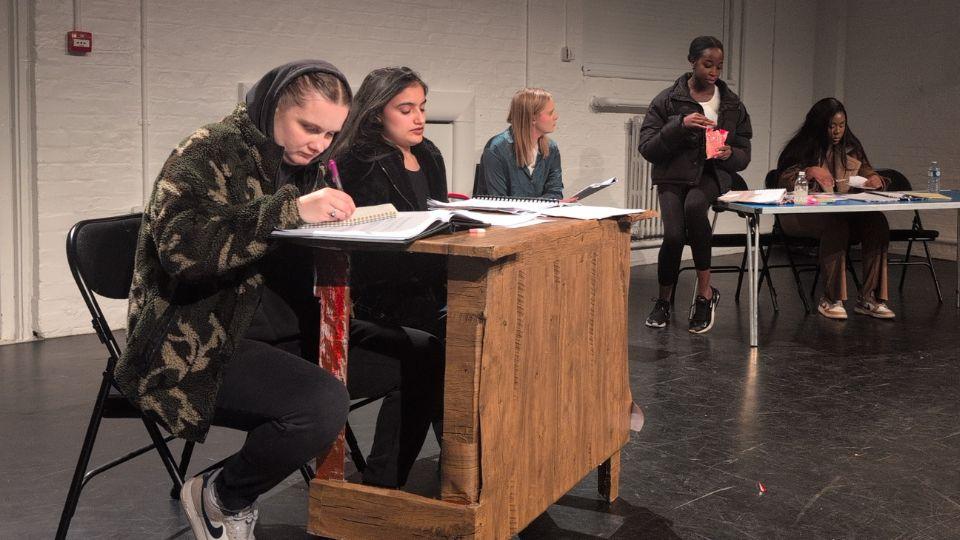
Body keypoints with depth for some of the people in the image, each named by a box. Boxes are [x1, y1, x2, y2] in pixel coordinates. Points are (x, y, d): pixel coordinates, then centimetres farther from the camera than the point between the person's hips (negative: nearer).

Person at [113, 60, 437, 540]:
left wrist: (333, 213, -6)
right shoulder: (210, 153, -12)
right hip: (199, 346, -8)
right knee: (323, 402, -32)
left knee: (419, 355, -4)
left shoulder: (302, 163, 12)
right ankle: (219, 499, -3)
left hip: (286, 330, 8)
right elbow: (182, 246, -30)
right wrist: (291, 209, -33)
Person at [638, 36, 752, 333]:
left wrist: (729, 154, -14)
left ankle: (705, 292, -23)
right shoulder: (668, 100, -1)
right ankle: (664, 299, 3)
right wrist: (680, 124, -21)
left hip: (711, 174, 1)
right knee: (674, 235, -27)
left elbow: (744, 155, 11)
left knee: (694, 205, -36)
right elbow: (647, 148, -7)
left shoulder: (732, 104, 8)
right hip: (673, 175, -1)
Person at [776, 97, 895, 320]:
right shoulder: (802, 147, 4)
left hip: (846, 212, 5)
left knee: (878, 221, -26)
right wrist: (810, 172, -20)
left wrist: (875, 179, 0)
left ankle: (869, 298, -23)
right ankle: (831, 299, -28)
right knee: (836, 224, -38)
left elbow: (866, 171, 25)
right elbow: (784, 180, -2)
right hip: (803, 215, -5)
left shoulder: (851, 148, 18)